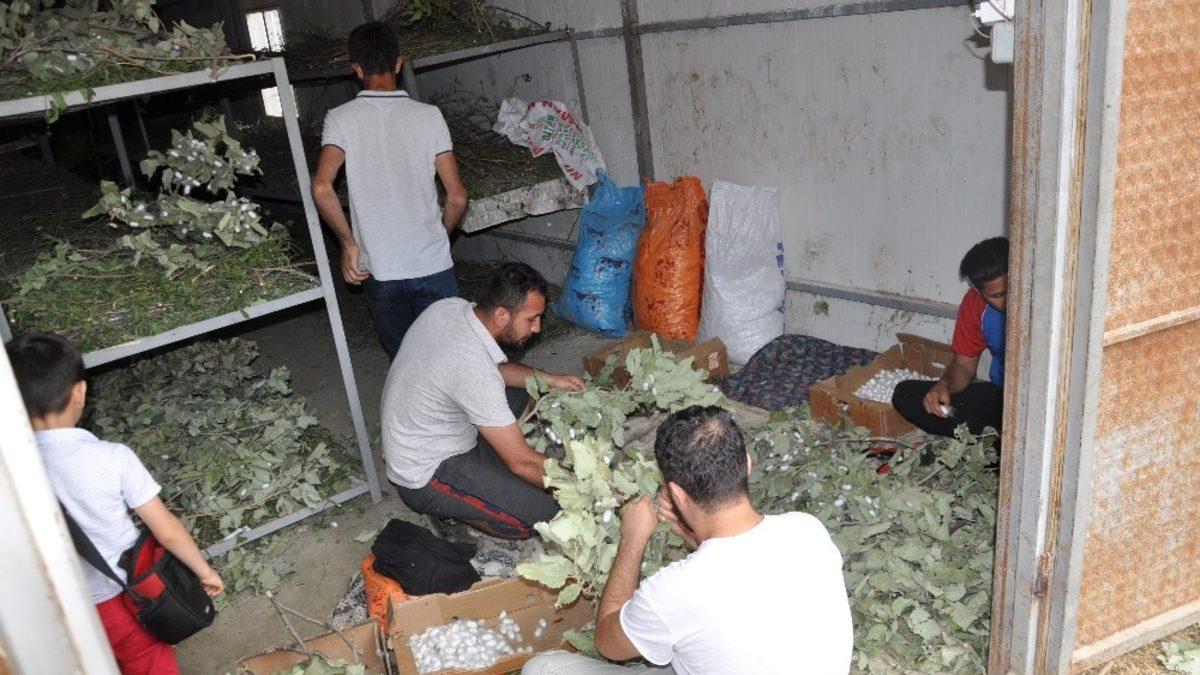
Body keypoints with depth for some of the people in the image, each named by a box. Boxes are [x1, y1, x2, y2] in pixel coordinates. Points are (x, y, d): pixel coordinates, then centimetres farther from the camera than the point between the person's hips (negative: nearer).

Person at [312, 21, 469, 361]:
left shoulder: (341, 119, -4)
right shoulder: (428, 116, -3)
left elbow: (321, 188, -18)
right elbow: (457, 197, -5)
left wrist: (349, 243, -6)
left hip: (379, 270, 0)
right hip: (434, 266, 0)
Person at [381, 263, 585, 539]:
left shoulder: (450, 307, -9)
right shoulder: (474, 370, -34)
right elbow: (523, 462, -28)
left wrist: (549, 379, 4)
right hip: (424, 477, -9)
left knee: (525, 398, 16)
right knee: (544, 513, -17)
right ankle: (448, 508, 3)